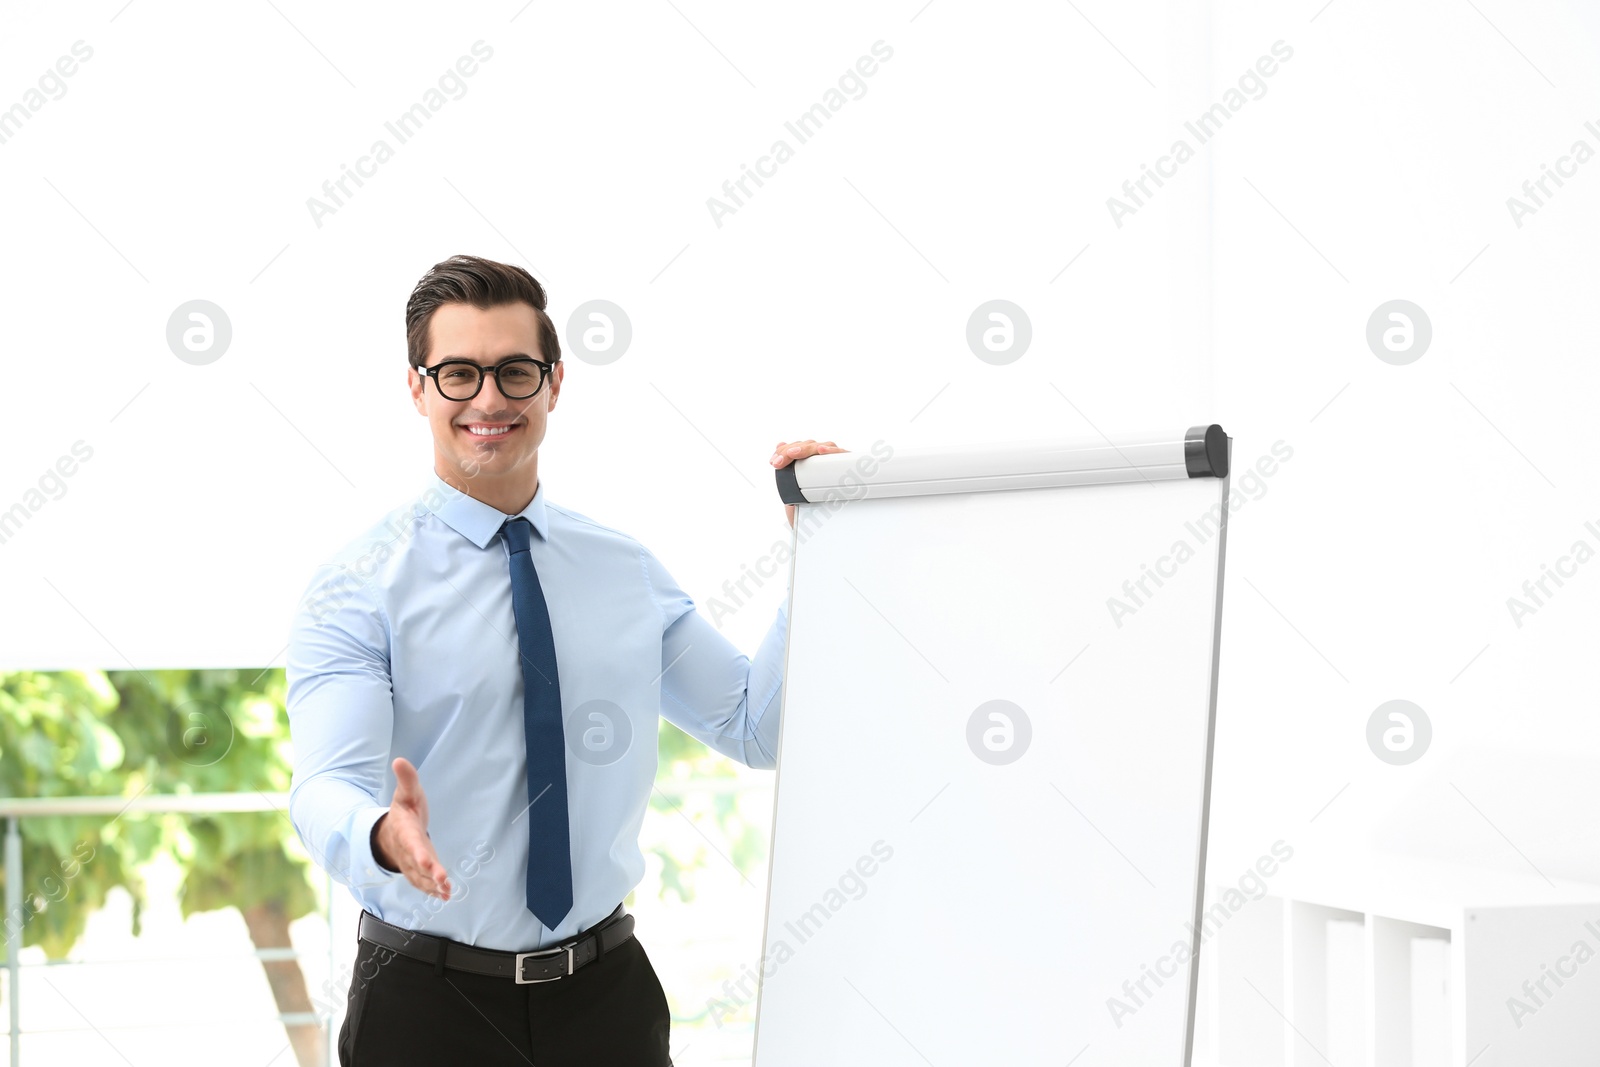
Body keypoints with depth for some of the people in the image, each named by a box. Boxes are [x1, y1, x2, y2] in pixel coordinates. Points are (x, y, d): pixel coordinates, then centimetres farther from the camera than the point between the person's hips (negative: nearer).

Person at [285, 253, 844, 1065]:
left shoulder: (627, 571, 7)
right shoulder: (357, 589, -9)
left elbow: (757, 727, 7)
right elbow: (327, 787, -21)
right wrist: (385, 836, -44)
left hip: (606, 991, 4)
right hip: (426, 998, -4)